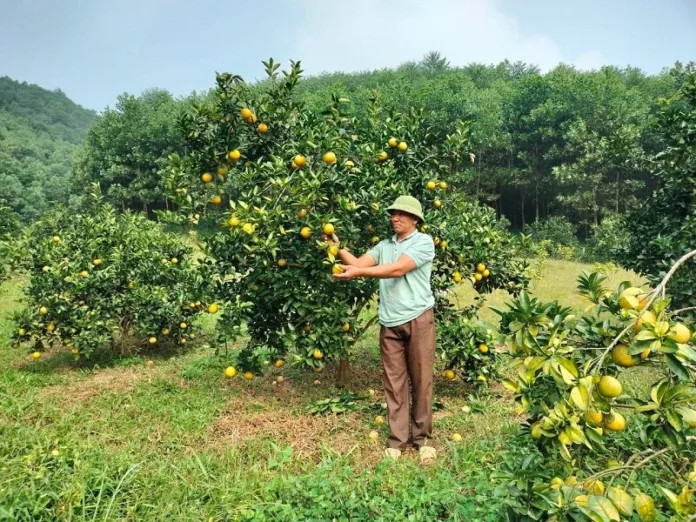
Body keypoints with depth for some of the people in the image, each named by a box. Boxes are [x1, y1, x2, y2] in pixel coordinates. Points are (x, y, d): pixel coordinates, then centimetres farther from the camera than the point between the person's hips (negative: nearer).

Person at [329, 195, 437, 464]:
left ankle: (422, 438, 19)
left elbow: (398, 269, -16)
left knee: (421, 380, 6)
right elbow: (358, 262, 7)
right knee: (394, 382, 7)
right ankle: (397, 440, 16)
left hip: (418, 319, -4)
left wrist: (358, 273, -21)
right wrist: (338, 247, -7)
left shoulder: (424, 242, -3)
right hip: (390, 323, 4)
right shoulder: (384, 245, 16)